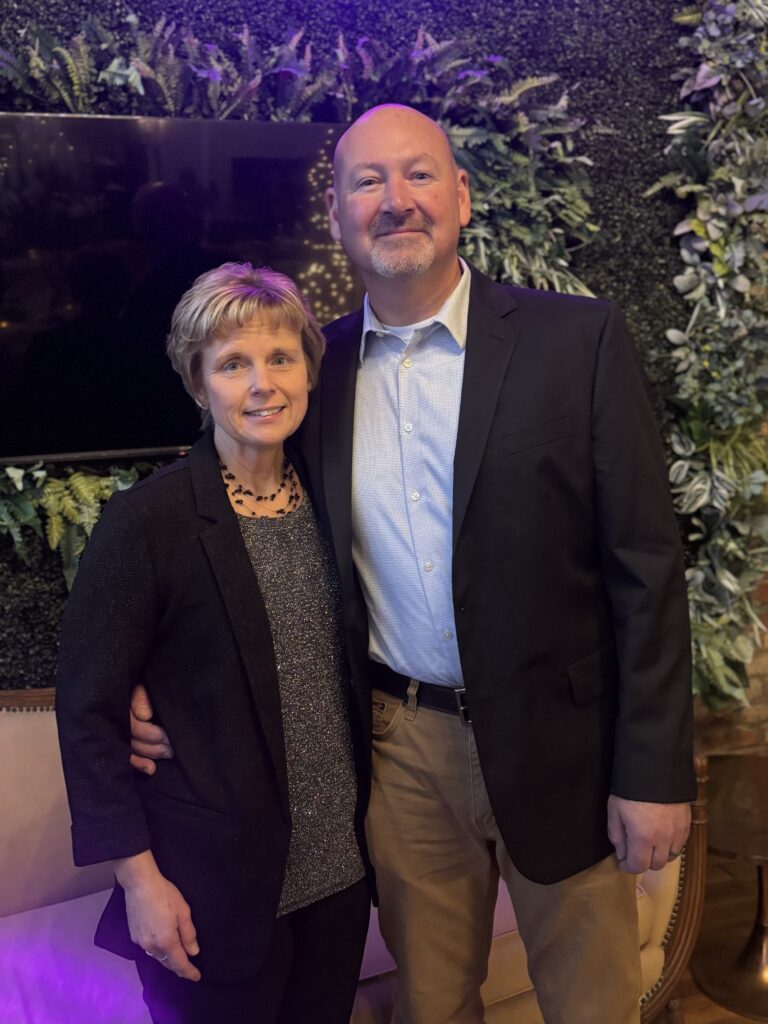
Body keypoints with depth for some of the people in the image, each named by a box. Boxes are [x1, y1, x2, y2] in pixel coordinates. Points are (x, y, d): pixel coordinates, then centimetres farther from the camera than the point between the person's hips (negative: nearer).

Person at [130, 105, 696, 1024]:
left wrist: (654, 773, -11)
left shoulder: (579, 339, -9)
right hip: (400, 745, 3)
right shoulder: (319, 364, 1)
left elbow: (646, 567, -10)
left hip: (557, 740, -2)